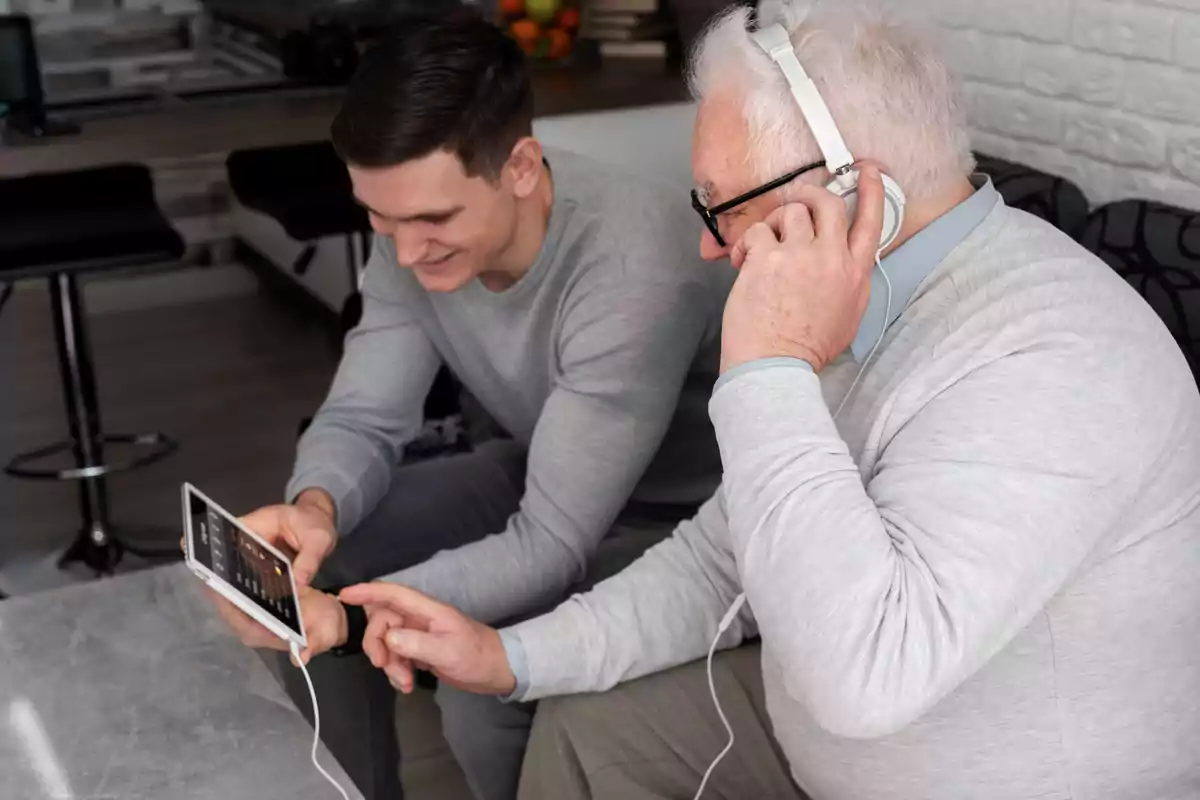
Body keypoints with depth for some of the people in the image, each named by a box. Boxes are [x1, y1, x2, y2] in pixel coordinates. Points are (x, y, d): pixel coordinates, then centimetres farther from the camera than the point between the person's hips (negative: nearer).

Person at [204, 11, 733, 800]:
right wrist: (316, 506, -31)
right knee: (306, 572, -5)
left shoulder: (632, 272, -36)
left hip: (688, 517, -7)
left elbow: (551, 547, -34)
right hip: (544, 471, 7)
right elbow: (363, 418, -8)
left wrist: (349, 614, -44)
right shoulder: (420, 230, -14)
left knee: (483, 684, -28)